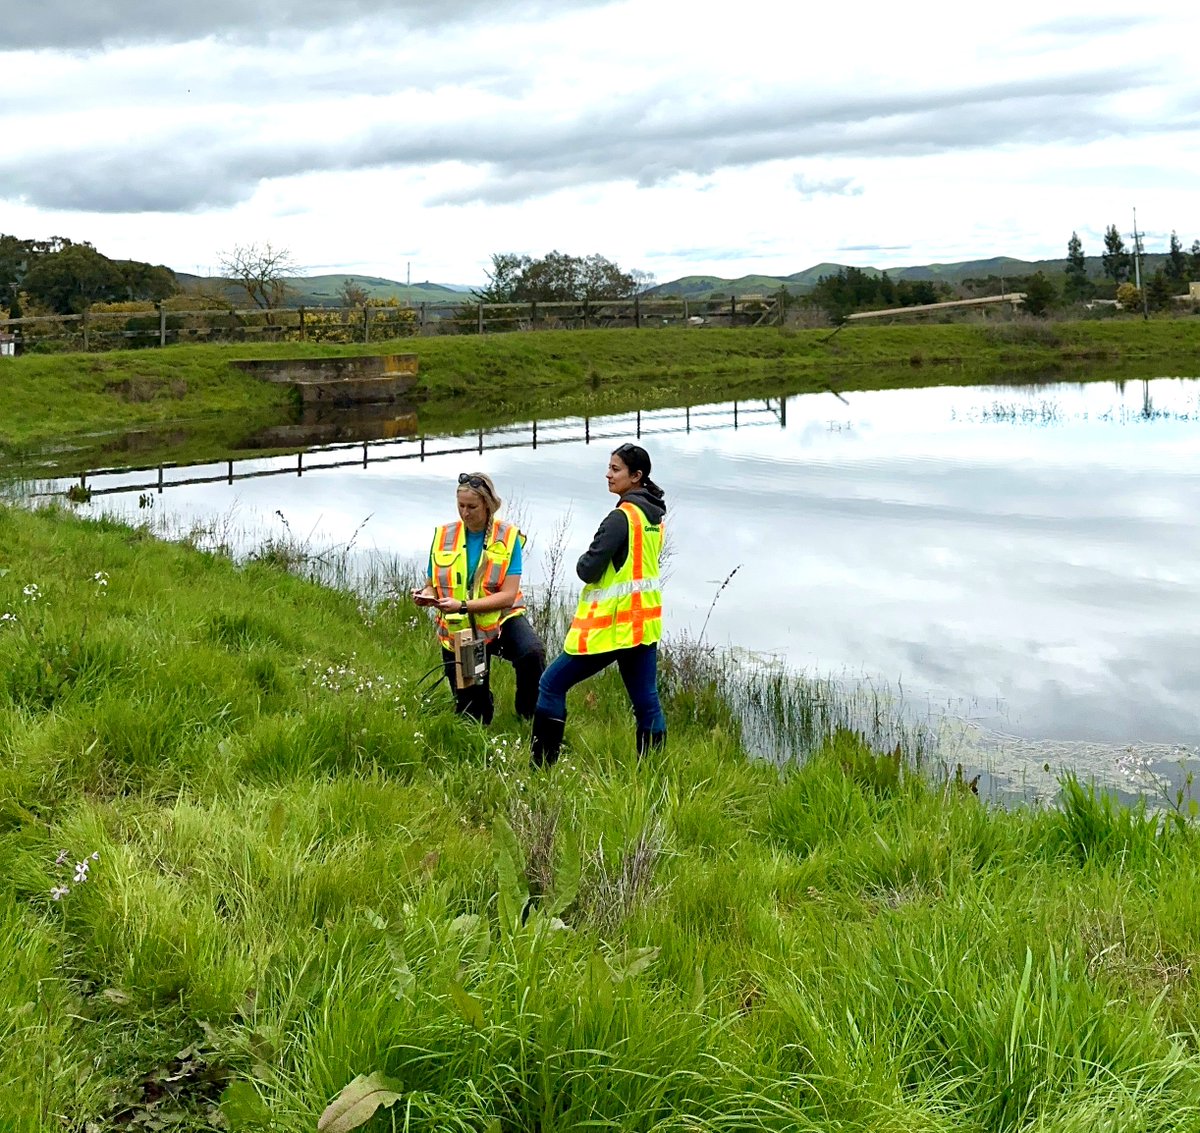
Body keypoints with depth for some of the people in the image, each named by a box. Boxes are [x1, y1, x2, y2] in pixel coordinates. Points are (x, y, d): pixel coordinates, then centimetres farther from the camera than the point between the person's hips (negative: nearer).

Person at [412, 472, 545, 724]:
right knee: (470, 712, 3)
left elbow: (508, 595, -16)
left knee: (532, 653, -35)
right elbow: (433, 585, 9)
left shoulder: (507, 537, -9)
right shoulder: (444, 536, 0)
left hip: (501, 619, -2)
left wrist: (463, 605, -27)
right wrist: (426, 595, -16)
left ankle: (531, 720, -13)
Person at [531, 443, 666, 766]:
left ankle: (542, 767, 4)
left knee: (551, 685, 3)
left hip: (610, 627, -8)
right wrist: (595, 562, 8)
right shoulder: (655, 516, 10)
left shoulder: (621, 517, -16)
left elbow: (588, 570, -19)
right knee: (646, 703, 10)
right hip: (644, 624, 8)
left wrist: (583, 561, 2)